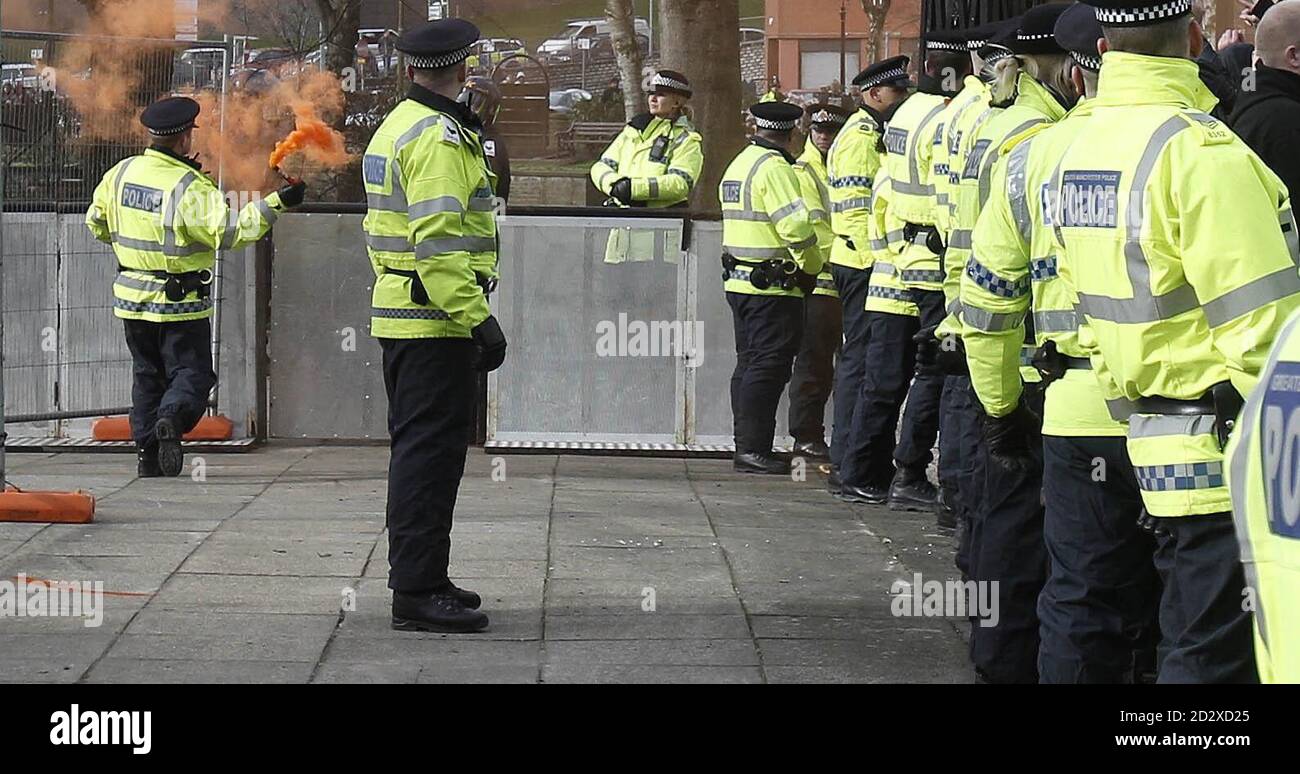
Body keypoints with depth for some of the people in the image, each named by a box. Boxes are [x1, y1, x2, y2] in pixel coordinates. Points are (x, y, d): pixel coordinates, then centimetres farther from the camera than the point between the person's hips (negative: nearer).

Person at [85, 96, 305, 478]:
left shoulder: (121, 173, 1)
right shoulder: (191, 188, -18)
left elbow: (96, 224, 12)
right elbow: (229, 232, -25)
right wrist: (276, 204, -22)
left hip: (132, 298, 5)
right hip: (180, 303, -5)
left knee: (147, 374, 17)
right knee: (191, 372, 3)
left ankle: (147, 450, 11)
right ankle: (172, 417, -26)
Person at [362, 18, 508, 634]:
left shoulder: (394, 128, 16)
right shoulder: (438, 137, -16)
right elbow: (439, 242, -24)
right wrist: (478, 318, -24)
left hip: (397, 316, 10)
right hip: (435, 323, -10)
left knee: (417, 448, 16)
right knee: (432, 451, -8)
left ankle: (417, 579, 24)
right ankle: (417, 592, -8)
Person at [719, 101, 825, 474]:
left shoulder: (739, 164, 16)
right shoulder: (774, 167, -14)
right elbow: (796, 224, -22)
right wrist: (812, 266, -7)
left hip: (738, 280, 9)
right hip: (772, 285, -9)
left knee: (750, 363, 14)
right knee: (769, 366, -8)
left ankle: (746, 446, 17)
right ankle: (753, 449, -10)